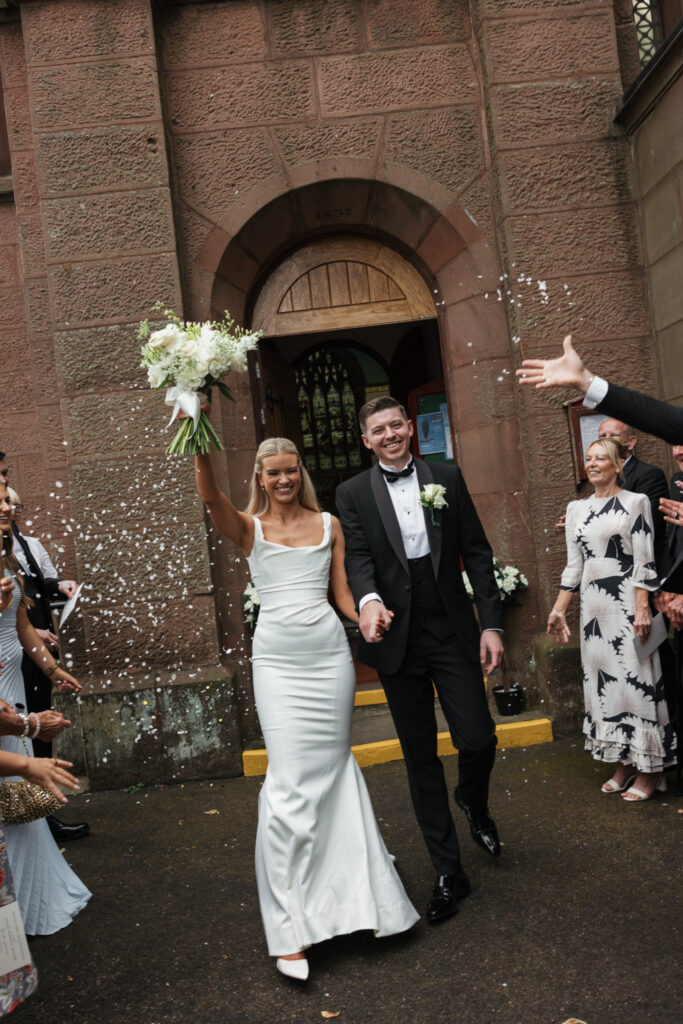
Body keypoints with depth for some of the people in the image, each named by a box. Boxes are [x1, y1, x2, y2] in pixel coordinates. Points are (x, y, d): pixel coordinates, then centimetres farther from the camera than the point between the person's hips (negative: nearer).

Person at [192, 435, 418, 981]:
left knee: (334, 766, 9)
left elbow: (342, 592, 10)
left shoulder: (328, 524, 9)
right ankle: (290, 926, 2)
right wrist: (201, 446, -31)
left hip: (329, 652, 2)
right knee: (291, 778, -7)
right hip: (278, 658, -2)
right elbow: (210, 497, -16)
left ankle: (349, 890, 30)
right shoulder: (250, 527, 3)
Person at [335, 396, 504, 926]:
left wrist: (492, 623, -2)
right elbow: (357, 557, -9)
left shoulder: (447, 477, 5)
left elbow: (477, 552, 4)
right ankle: (449, 872, 24)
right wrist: (368, 598, -31)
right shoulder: (353, 494, 3)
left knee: (479, 741, -3)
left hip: (453, 634, 0)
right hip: (398, 641, 0)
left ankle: (474, 805, 34)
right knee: (420, 758, 8)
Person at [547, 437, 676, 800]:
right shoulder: (576, 509, 11)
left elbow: (644, 562, -7)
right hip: (592, 607, 5)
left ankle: (648, 771, 12)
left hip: (626, 604, -5)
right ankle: (623, 765, 20)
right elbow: (573, 565, 12)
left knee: (634, 677, -1)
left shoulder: (635, 502, -2)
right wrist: (559, 610, 7)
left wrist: (642, 608, -15)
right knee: (603, 680, 8)